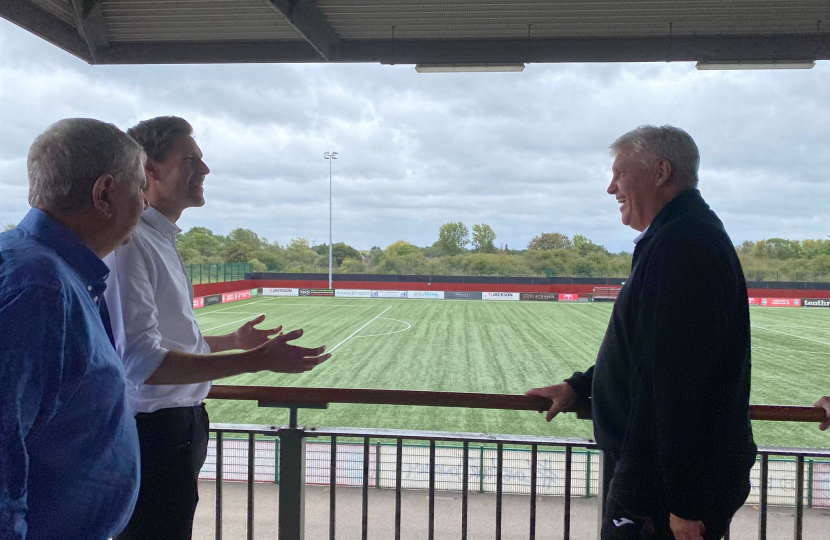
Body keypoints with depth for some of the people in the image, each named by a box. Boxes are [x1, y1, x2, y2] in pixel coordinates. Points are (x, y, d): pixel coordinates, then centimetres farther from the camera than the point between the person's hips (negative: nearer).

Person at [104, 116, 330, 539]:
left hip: (177, 427, 10)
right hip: (152, 435, -10)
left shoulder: (162, 241, 14)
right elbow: (141, 362, -28)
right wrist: (257, 360, -30)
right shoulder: (130, 242, -19)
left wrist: (232, 341, 19)